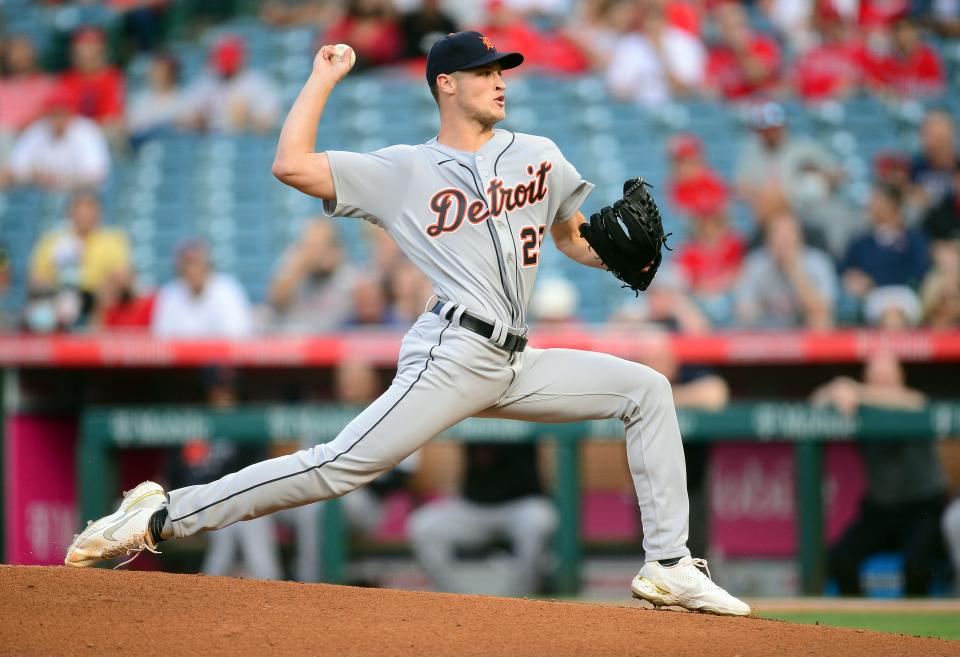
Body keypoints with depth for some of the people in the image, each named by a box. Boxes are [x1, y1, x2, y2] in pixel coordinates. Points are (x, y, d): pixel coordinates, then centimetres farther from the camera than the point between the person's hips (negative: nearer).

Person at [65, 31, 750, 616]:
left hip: (514, 367, 6)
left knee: (646, 389, 0)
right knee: (341, 465, -19)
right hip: (453, 355, -6)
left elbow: (576, 238, 25)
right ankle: (161, 517, -19)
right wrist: (324, 77, 3)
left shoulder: (538, 155, 17)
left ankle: (668, 567, 0)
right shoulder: (402, 171, 3)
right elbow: (291, 165, -6)